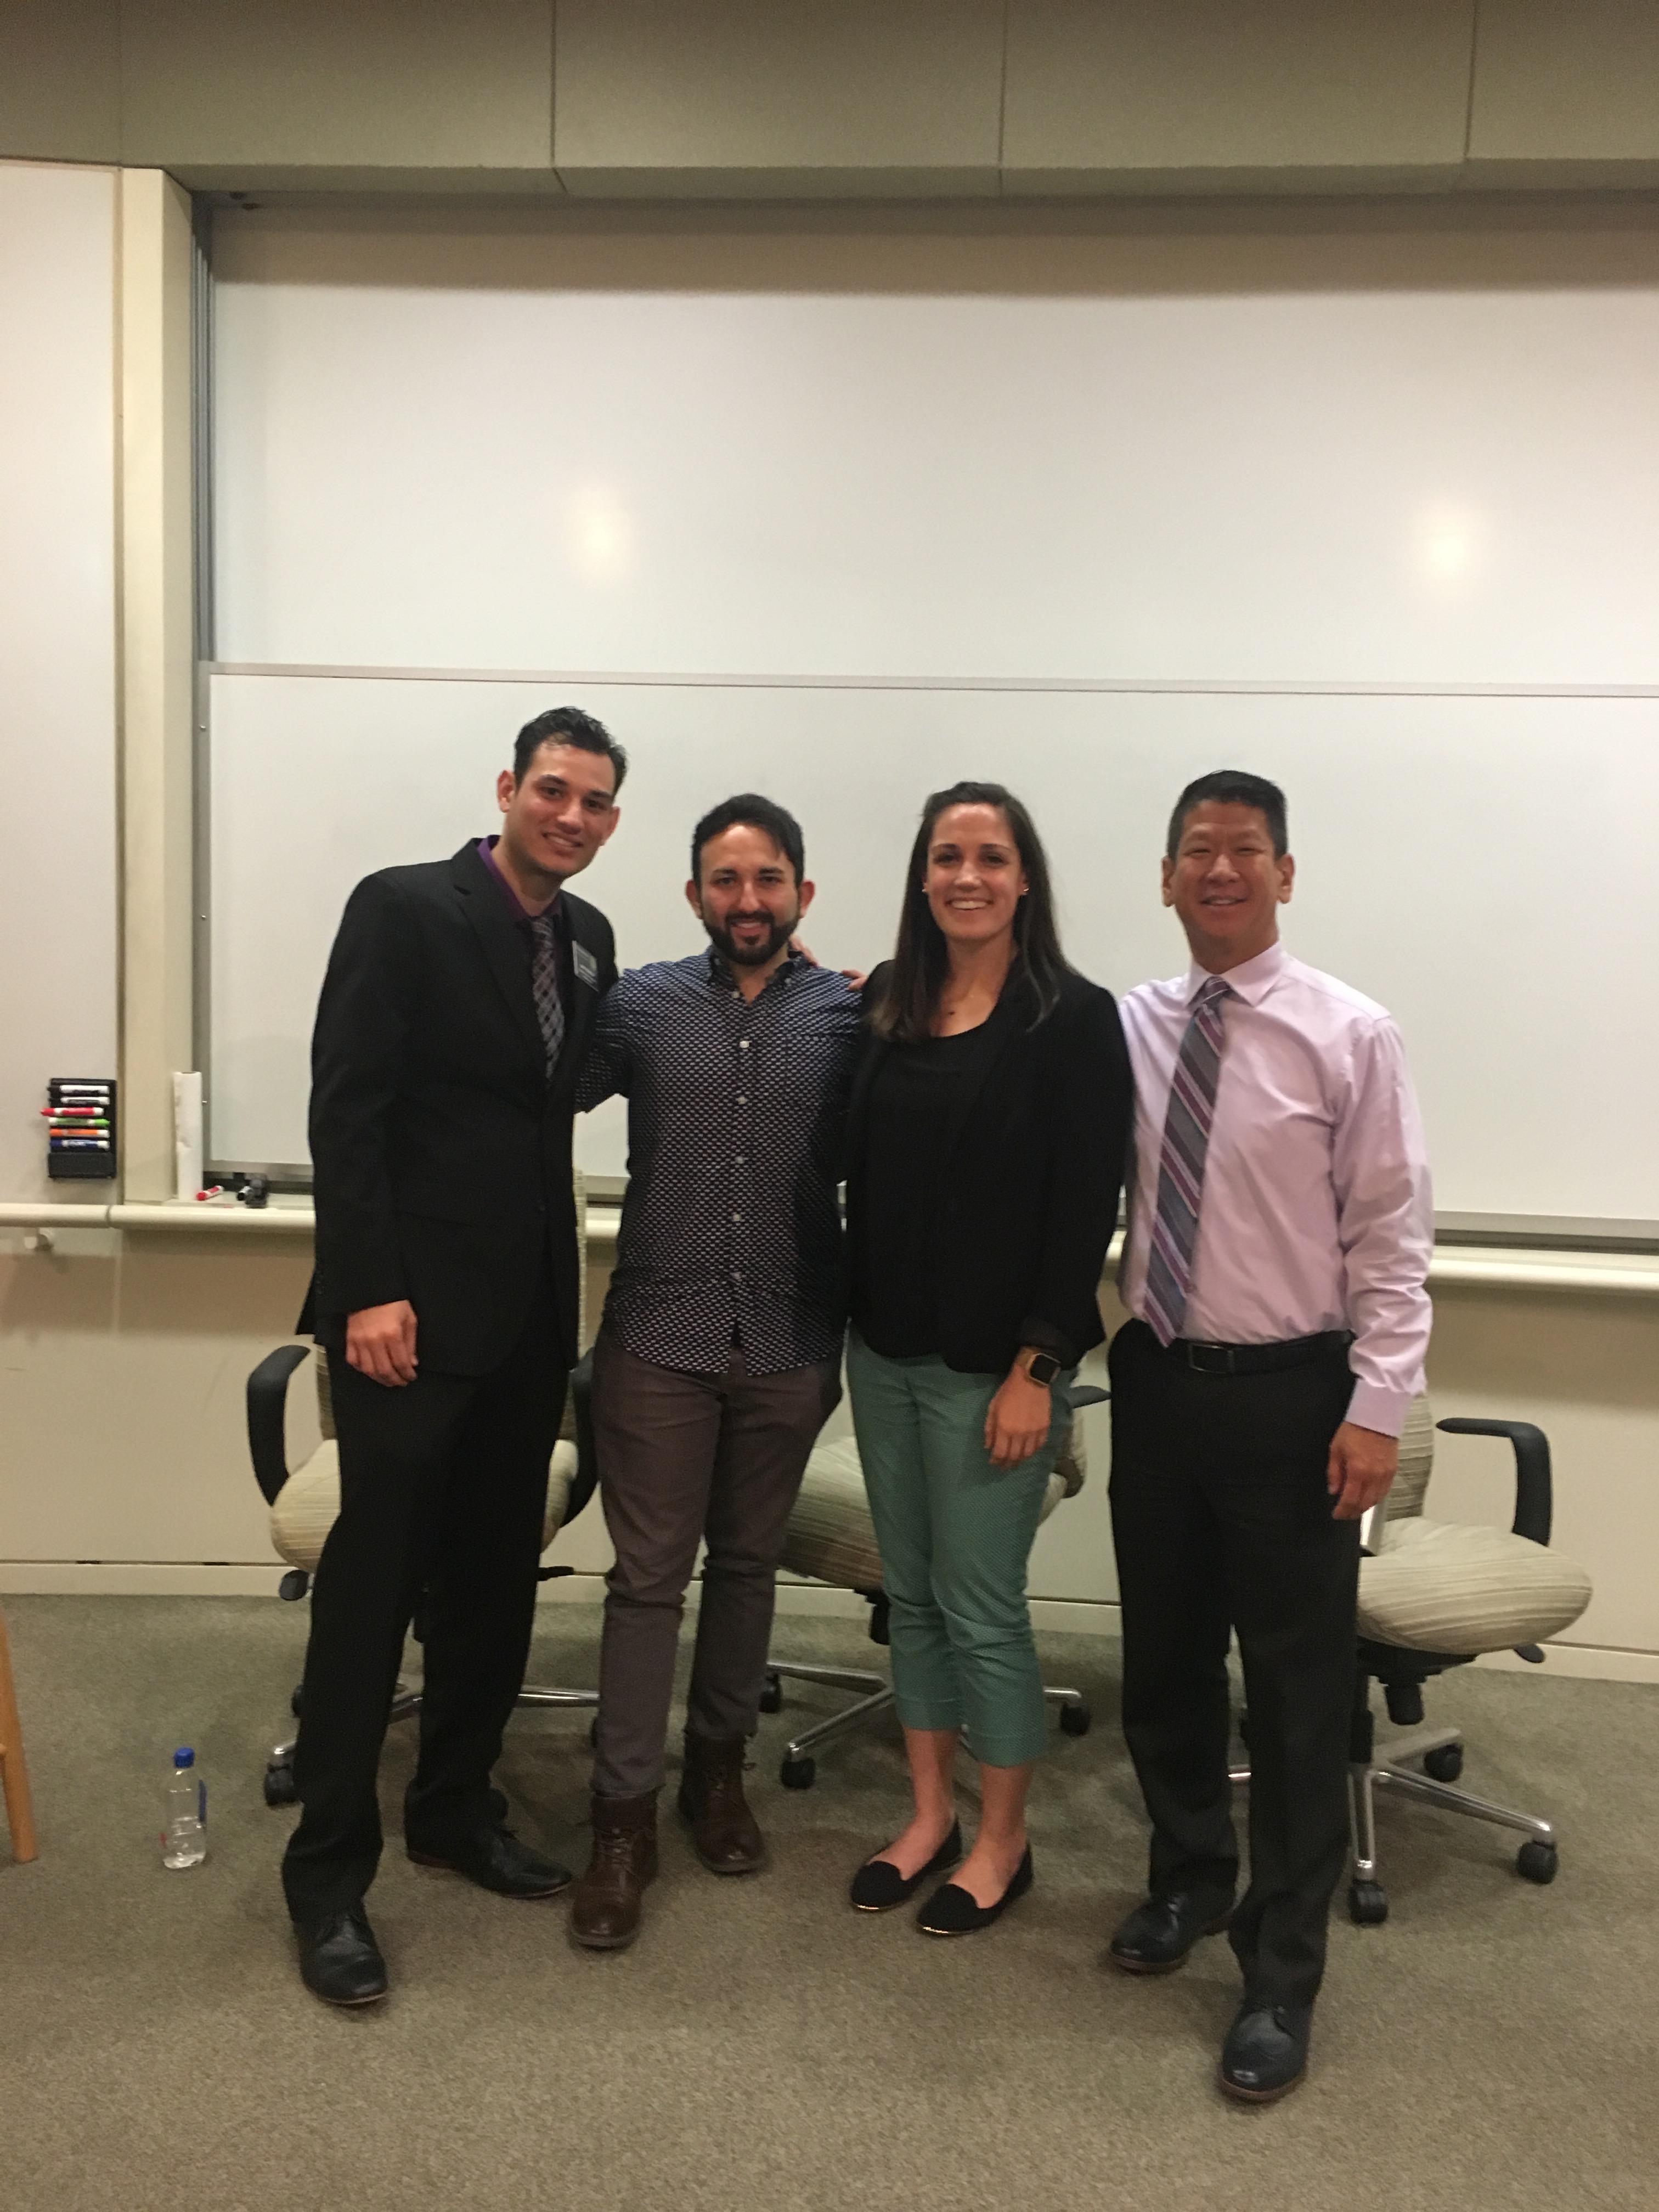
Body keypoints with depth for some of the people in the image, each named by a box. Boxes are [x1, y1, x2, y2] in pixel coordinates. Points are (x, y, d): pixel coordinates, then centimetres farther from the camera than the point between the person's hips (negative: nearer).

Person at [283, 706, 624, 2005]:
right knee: (373, 1581, 1)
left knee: (496, 1577, 14)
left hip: (530, 1311, 7)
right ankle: (330, 1873, 16)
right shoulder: (403, 909, -9)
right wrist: (369, 1290, -18)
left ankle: (456, 1808, 32)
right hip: (414, 1306, -6)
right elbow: (345, 1106, -13)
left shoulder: (588, 938, 11)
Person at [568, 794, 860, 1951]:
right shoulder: (642, 1003, -1)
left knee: (748, 1564, 17)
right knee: (650, 1577, 5)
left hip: (791, 1344, 1)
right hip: (661, 1336, -1)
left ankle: (719, 1767, 37)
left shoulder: (849, 1017, -1)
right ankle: (625, 1816, 19)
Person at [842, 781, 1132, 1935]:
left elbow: (1086, 1210, -12)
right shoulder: (887, 1003, 5)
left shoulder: (1073, 1019, -9)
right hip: (885, 1349, 5)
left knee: (981, 1606, 5)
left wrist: (1037, 1369, -14)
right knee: (911, 1590, 15)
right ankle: (931, 1815, 34)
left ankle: (1003, 1841, 26)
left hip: (991, 1362, -5)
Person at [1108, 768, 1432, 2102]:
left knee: (1297, 1687, 7)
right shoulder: (1128, 1026, 2)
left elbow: (1392, 1235, -9)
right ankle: (1190, 1878, 42)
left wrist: (1377, 1409, -12)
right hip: (1155, 1380, 4)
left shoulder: (1351, 1036, -8)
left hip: (1288, 1394, -4)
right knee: (1164, 1659, 18)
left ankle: (1282, 1975, 24)